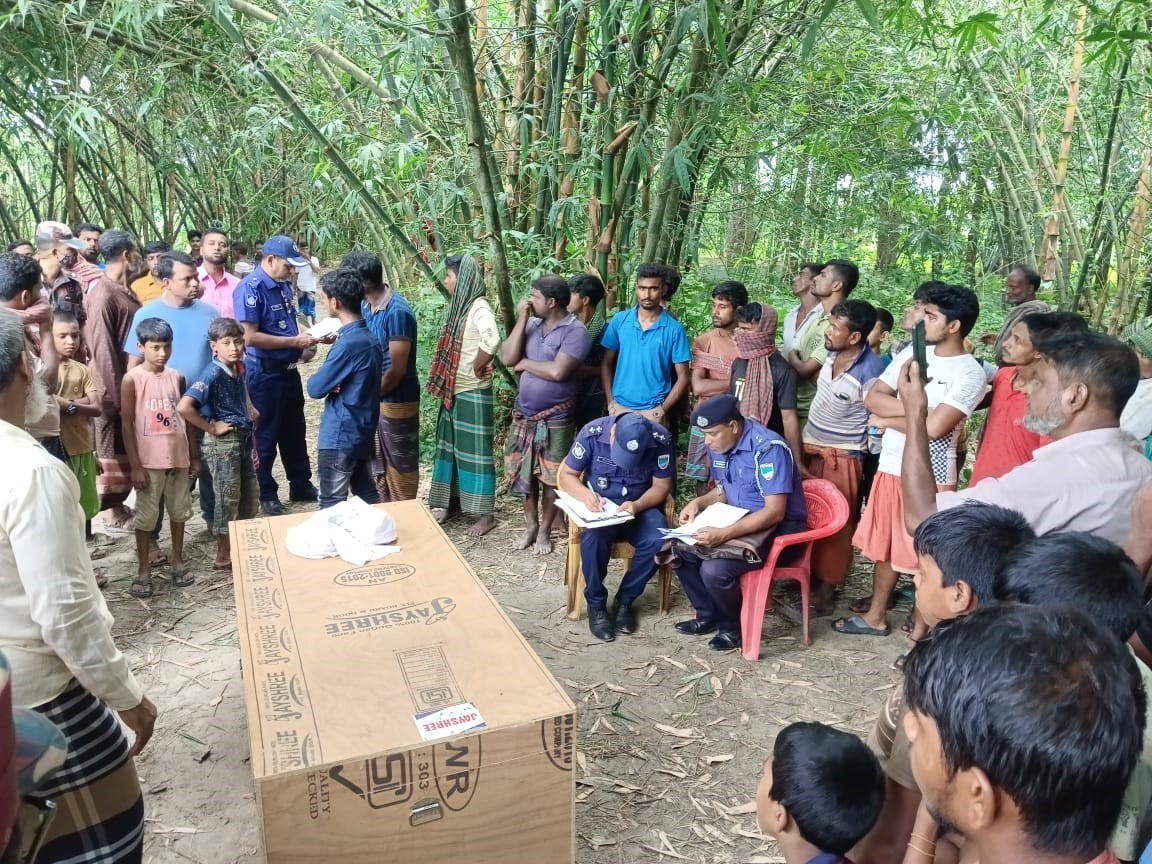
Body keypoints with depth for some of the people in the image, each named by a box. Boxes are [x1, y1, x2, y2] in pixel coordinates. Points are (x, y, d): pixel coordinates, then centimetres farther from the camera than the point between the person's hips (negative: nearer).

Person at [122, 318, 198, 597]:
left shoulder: (176, 377, 4)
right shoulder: (132, 379, -8)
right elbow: (127, 424, -8)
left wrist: (195, 456, 10)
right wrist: (135, 465, -12)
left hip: (179, 458, 4)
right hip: (149, 461, -4)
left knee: (179, 511, 14)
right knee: (146, 516, 5)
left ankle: (177, 559, 30)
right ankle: (143, 569, 16)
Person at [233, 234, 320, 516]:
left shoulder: (283, 285, 7)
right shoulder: (250, 288, -18)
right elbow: (249, 337, -24)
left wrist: (304, 345, 1)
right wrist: (295, 341, -22)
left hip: (289, 369, 8)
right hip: (264, 374, -8)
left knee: (295, 431, 18)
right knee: (266, 436, 5)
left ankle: (301, 486, 32)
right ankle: (266, 495, 18)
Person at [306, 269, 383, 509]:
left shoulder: (348, 343, -23)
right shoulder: (369, 337, 6)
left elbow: (315, 388, -17)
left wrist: (330, 384, 2)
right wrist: (334, 383, -5)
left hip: (340, 436, -9)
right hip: (363, 431, 9)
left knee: (332, 505, 2)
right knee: (367, 495, 18)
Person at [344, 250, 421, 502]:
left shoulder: (397, 311, -24)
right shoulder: (367, 306, 3)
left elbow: (397, 370, -23)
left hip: (396, 401, -9)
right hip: (374, 398, 9)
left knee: (400, 465, 7)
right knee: (378, 463, 20)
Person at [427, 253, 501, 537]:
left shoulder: (479, 307, -19)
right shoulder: (459, 306, 9)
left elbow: (492, 340, -38)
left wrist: (477, 369, -23)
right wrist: (444, 381, 7)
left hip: (473, 393, -9)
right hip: (453, 390, 9)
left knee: (475, 449, -1)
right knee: (449, 445, 16)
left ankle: (485, 514, 9)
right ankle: (444, 502, 29)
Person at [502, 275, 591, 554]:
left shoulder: (576, 332, -15)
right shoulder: (532, 324, 3)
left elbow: (557, 371, -26)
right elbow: (507, 358, -6)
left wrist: (525, 363, -11)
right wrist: (521, 319, -10)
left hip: (555, 419, -5)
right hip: (523, 414, 6)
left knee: (550, 477, 8)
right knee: (523, 472, 15)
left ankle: (545, 531, 24)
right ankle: (530, 524, 33)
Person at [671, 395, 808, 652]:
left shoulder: (768, 448, -25)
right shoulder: (720, 445, 1)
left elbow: (775, 512, -29)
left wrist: (724, 534, -36)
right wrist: (699, 502, -5)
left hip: (778, 528, -8)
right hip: (740, 519, 9)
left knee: (714, 569, -26)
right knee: (680, 549, -4)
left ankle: (734, 626, 2)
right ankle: (708, 615, 13)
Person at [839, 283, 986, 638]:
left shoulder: (970, 374, -14)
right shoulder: (912, 352, 5)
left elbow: (934, 427, -23)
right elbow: (873, 397, 0)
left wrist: (889, 420, -9)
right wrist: (914, 408, -13)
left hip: (930, 476, -6)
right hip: (891, 466, 6)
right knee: (884, 543, 16)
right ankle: (875, 615, 31)